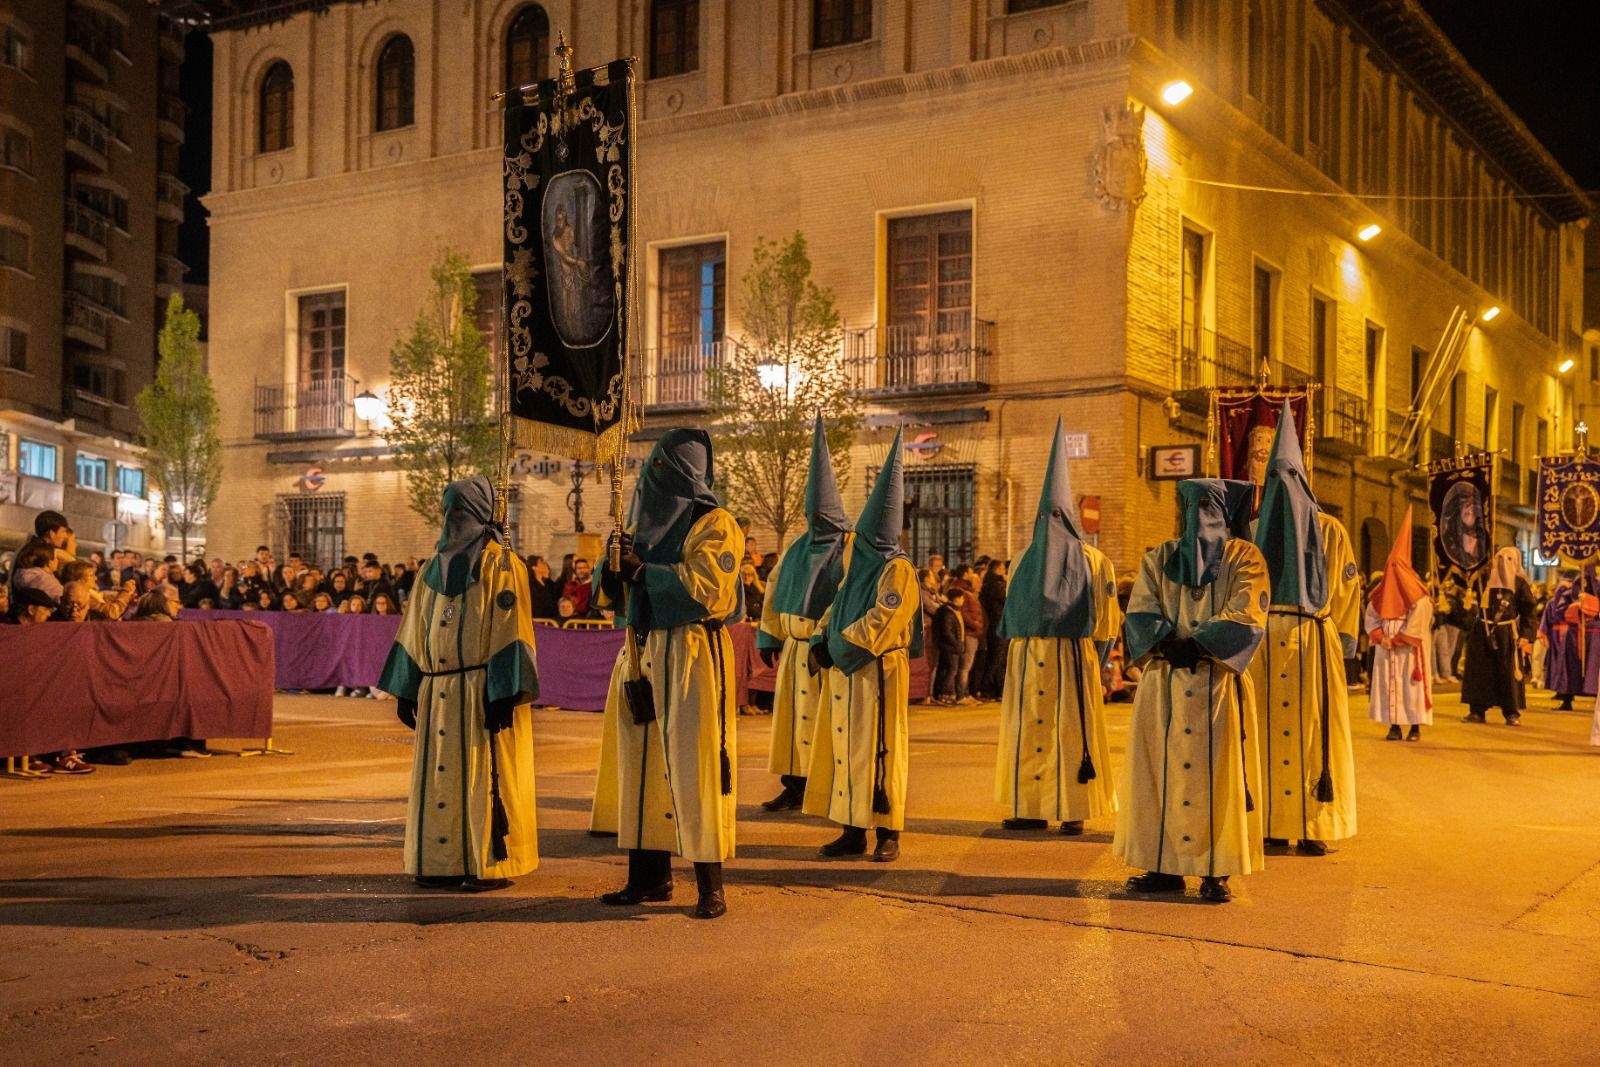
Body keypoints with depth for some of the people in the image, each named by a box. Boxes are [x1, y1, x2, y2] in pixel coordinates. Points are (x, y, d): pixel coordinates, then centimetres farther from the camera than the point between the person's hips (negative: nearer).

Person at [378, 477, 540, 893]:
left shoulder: (499, 565, -4)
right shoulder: (433, 569, 16)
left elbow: (509, 632, -11)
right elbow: (414, 634, 16)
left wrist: (502, 694, -18)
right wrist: (406, 691, 11)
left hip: (482, 691, -7)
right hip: (436, 693, 7)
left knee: (484, 775, -4)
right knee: (438, 775, 8)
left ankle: (492, 864, 4)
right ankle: (443, 862, 16)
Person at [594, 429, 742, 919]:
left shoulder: (713, 525, -6)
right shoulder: (649, 523, 17)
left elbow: (706, 586, -19)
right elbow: (620, 594, 19)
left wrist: (643, 571, -15)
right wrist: (616, 570, -3)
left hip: (693, 656, -8)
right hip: (646, 654, 8)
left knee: (694, 767, -7)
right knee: (644, 764, 9)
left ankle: (710, 884, -1)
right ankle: (651, 876, 18)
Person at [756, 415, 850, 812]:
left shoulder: (849, 549, -9)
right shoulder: (798, 547, 13)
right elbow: (775, 590, 15)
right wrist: (770, 637, 10)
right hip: (793, 645, 7)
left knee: (823, 717, -4)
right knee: (790, 714, 8)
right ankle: (794, 786, 14)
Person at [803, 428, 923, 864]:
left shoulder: (898, 570, -8)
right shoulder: (855, 559, 14)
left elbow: (879, 623, -16)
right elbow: (838, 606, 18)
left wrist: (833, 647, -13)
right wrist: (820, 642, 2)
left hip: (878, 671, -7)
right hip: (842, 670, 7)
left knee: (879, 750, -4)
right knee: (844, 748, 7)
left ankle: (888, 833, 2)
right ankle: (853, 831, 12)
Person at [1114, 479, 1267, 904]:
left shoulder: (1245, 559, 3)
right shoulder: (1159, 559, 12)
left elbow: (1245, 618, -8)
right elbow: (1140, 612, 2)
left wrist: (1197, 645, -17)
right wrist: (1167, 642, -17)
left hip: (1219, 683, -3)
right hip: (1163, 681, 3)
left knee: (1216, 772, -3)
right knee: (1161, 768, 3)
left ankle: (1216, 871, 1)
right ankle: (1166, 866, 11)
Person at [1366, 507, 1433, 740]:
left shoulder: (1417, 595, -6)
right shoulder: (1381, 594, 10)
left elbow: (1418, 620, -11)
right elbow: (1371, 616, 10)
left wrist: (1396, 639, -11)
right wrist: (1380, 636, -6)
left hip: (1409, 650, -5)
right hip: (1386, 651, 5)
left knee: (1410, 686, -4)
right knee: (1388, 685, 2)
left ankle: (1415, 727, 0)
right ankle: (1394, 727, 5)